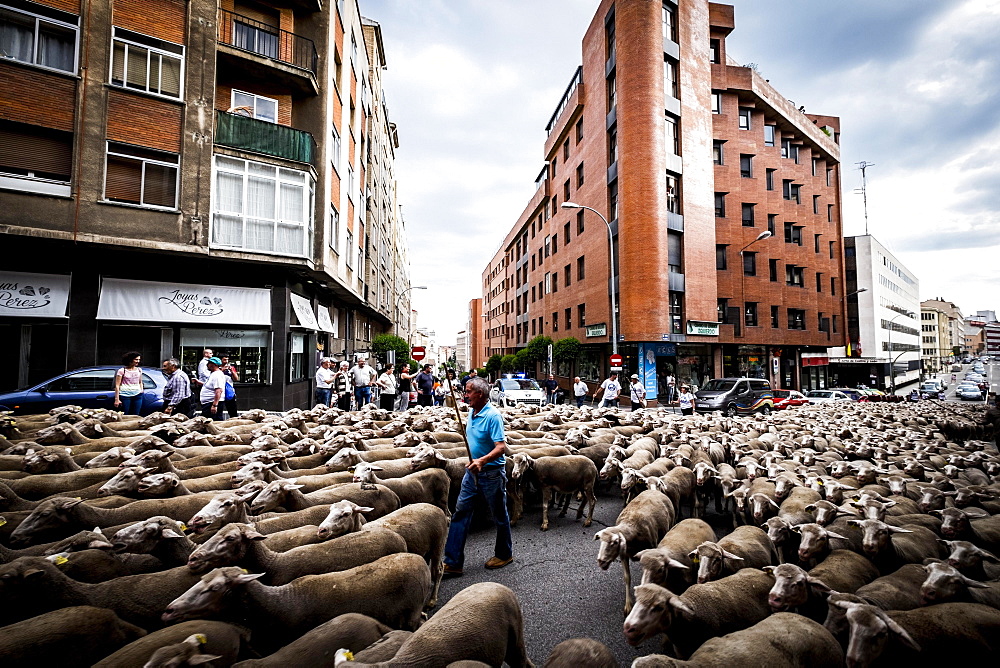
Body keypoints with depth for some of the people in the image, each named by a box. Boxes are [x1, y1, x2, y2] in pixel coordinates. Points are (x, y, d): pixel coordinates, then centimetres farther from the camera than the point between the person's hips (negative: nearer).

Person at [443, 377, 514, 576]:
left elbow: (501, 447, -28)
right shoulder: (472, 414, 6)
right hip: (472, 471, 8)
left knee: (499, 516, 11)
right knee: (460, 513, 4)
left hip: (492, 472, -8)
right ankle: (453, 562, 10)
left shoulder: (492, 415, -21)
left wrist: (482, 460, -42)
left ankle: (504, 554, 33)